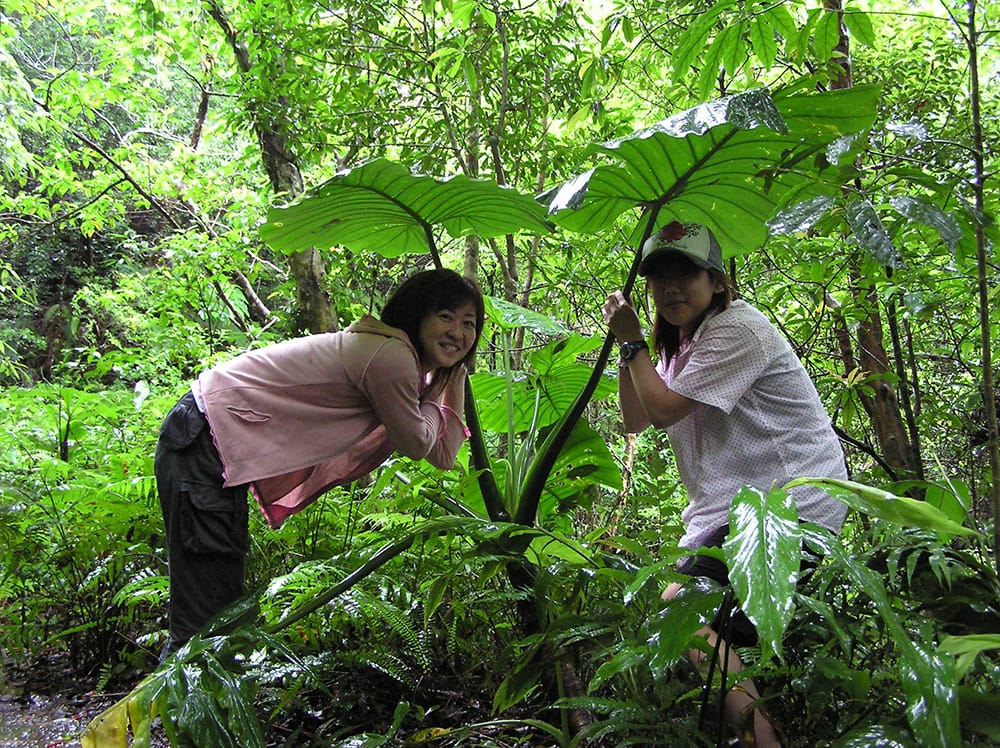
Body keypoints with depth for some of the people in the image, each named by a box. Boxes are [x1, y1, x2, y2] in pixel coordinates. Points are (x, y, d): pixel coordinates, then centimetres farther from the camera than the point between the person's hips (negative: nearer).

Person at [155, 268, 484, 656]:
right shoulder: (391, 357, -20)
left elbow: (442, 454, 10)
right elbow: (418, 444, -10)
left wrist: (456, 374, 8)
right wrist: (435, 393, 3)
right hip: (202, 445, -10)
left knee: (223, 612, 20)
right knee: (206, 618, -8)